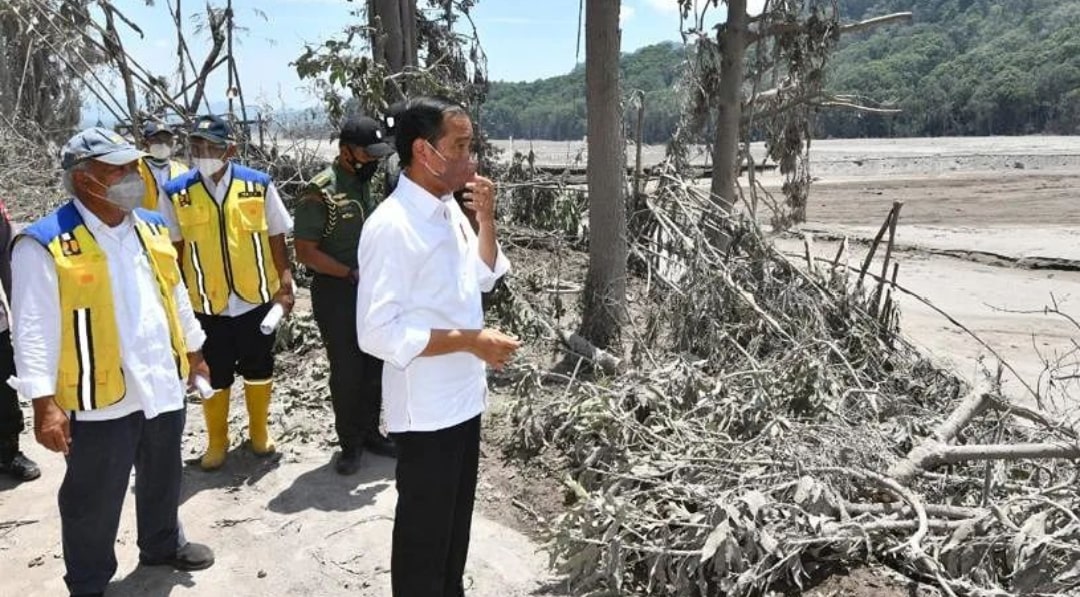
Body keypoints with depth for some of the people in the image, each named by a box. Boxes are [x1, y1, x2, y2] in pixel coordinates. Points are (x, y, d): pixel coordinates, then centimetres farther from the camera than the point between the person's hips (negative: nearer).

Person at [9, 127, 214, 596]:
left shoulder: (151, 227, 6)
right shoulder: (45, 244, -15)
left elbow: (176, 296, 16)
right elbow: (35, 330, -17)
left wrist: (193, 351, 20)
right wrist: (45, 403, -20)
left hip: (161, 385, 6)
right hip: (100, 398, -6)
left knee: (163, 478, 24)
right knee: (94, 500, 10)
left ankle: (162, 545, 47)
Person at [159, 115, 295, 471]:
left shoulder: (258, 185, -5)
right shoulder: (175, 194, -5)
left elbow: (276, 239, 3)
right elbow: (172, 251, 2)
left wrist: (285, 285, 0)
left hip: (257, 299, 1)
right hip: (206, 304, 0)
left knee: (259, 371, 15)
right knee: (214, 378, 12)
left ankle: (259, 432, 35)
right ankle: (216, 442, 31)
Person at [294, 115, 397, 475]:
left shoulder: (372, 185, 6)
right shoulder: (320, 193, -14)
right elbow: (305, 252, -15)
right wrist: (353, 273, -19)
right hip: (337, 293, -6)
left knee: (375, 367, 13)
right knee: (346, 372, 3)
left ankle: (370, 432, 29)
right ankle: (349, 444, 17)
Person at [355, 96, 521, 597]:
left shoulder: (450, 209, 4)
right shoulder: (391, 225, -22)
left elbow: (482, 280, 15)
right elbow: (378, 332, -25)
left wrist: (486, 221, -1)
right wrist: (470, 340, -25)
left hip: (464, 396, 8)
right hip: (425, 407, -8)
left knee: (456, 519, 24)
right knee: (424, 528, 10)